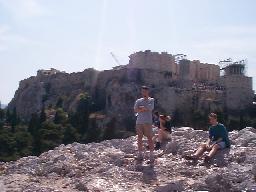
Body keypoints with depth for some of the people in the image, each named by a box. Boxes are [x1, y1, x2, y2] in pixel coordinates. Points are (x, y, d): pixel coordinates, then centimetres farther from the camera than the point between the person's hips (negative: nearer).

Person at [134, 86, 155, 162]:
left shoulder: (151, 100, 5)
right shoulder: (138, 100, 12)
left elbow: (150, 108, -13)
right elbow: (135, 110, -2)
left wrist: (140, 107, -5)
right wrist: (145, 109, -10)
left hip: (147, 122, -3)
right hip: (139, 122, 4)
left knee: (150, 138, -4)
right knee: (139, 138, 7)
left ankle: (151, 155, 1)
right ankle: (140, 155, 16)